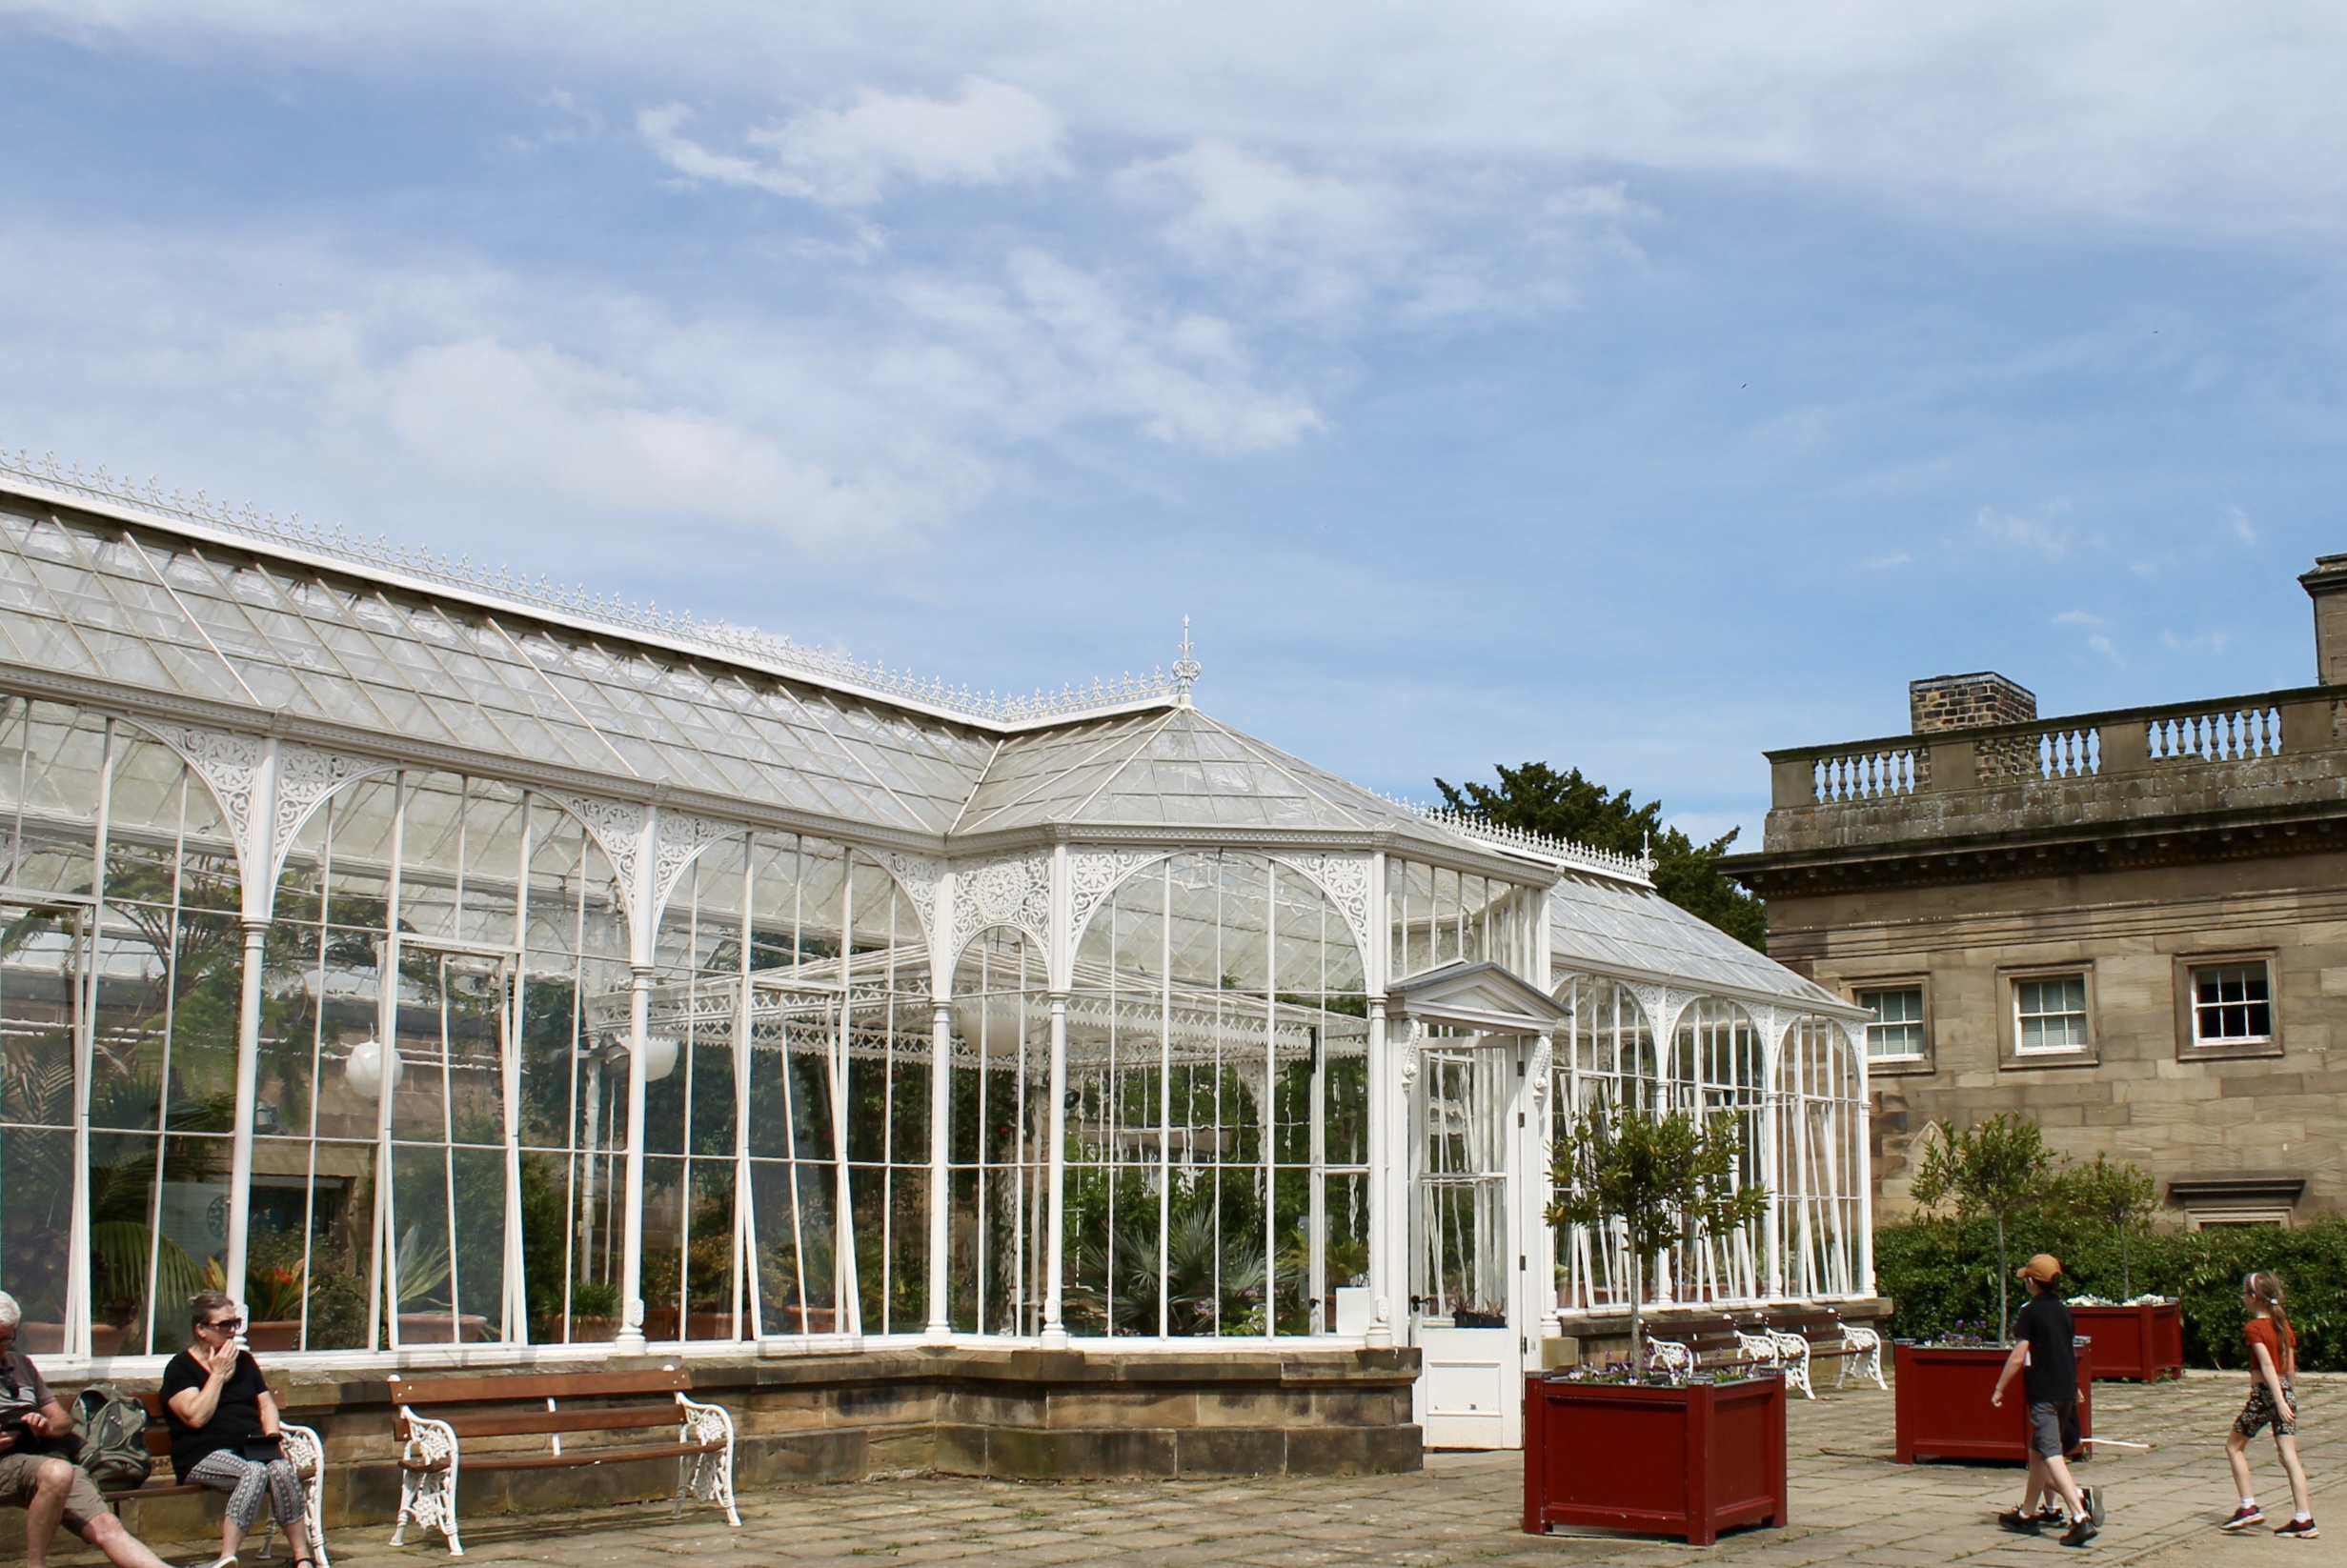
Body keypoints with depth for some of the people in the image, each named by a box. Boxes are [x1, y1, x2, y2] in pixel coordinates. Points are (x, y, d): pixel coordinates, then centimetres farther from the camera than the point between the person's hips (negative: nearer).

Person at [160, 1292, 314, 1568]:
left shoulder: (244, 1360, 20)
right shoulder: (180, 1368, 2)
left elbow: (266, 1405, 19)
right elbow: (196, 1417, -12)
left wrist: (273, 1439, 1)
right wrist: (219, 1374, -6)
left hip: (252, 1448, 5)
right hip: (205, 1455, -5)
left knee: (282, 1469, -30)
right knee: (255, 1472, -36)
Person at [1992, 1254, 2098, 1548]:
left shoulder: (2030, 1312, -10)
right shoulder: (2063, 1311, 10)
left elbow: (2018, 1357, -14)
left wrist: (1999, 1389, -5)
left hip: (2043, 1392, -8)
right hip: (2066, 1389, 8)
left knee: (2051, 1454, -12)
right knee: (2037, 1451, 19)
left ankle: (2081, 1518, -24)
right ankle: (2027, 1515, 28)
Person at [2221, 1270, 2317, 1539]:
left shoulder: (2254, 1328, -12)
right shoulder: (2284, 1326, 9)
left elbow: (2267, 1366, -21)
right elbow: (2290, 1368, 13)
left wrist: (2279, 1401, -27)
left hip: (2264, 1393, -6)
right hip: (2287, 1391, 7)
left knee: (2234, 1446, 10)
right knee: (2289, 1455, 4)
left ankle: (2249, 1507, 6)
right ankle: (2304, 1519, -1)